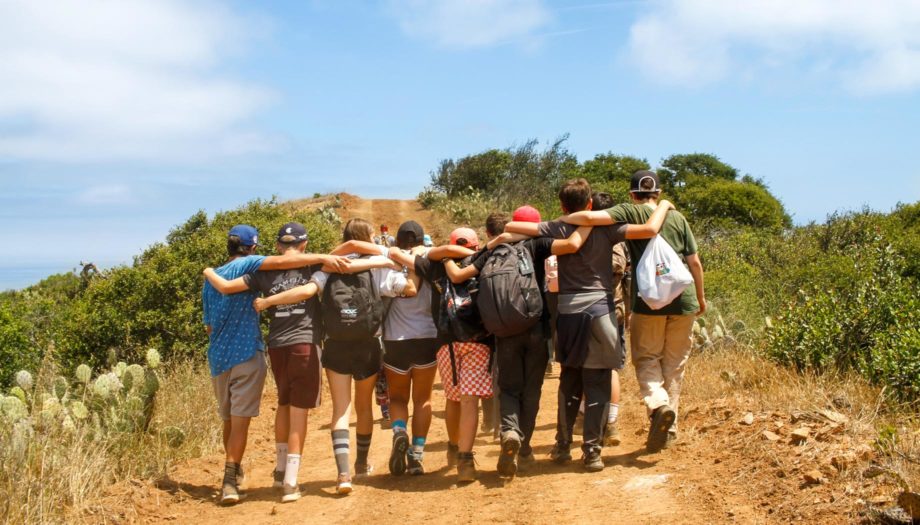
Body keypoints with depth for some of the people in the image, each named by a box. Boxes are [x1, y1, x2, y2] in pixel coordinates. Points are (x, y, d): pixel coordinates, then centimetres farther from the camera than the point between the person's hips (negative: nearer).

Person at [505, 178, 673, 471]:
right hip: (598, 308, -3)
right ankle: (592, 451, 0)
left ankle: (563, 445, 21)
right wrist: (663, 206, 10)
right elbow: (650, 230, -9)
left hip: (566, 311, 3)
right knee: (597, 384, 2)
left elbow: (511, 226, -4)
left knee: (569, 380, 16)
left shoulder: (557, 230, 3)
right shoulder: (605, 229, -1)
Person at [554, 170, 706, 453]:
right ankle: (669, 429, 13)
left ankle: (658, 404, -17)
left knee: (646, 358, 10)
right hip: (683, 301, 3)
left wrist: (559, 221, -1)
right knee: (674, 364, 12)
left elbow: (590, 217, -18)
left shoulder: (630, 213, -1)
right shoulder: (677, 218, 10)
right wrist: (701, 298, 23)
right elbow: (695, 262, 11)